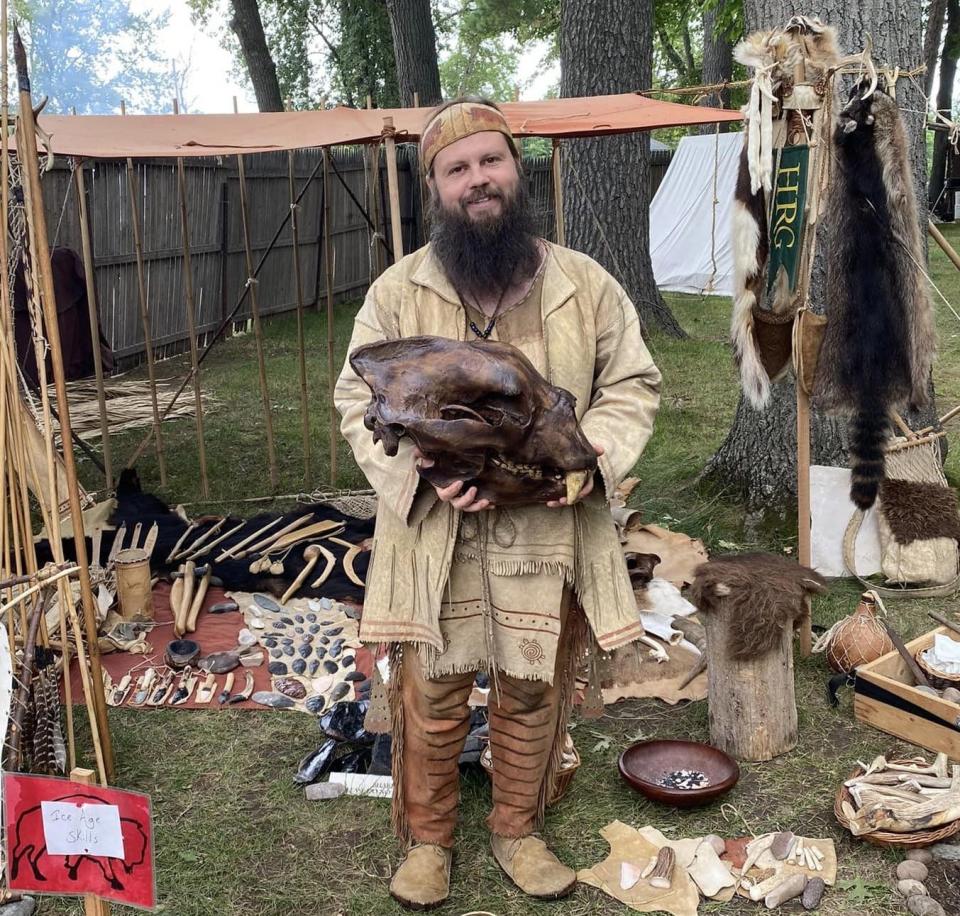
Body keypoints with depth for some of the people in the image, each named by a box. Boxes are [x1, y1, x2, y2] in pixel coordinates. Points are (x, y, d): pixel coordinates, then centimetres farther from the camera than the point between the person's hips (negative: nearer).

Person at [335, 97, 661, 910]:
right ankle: (426, 838, 35)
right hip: (435, 538, 0)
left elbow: (632, 385, 5)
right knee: (429, 700, 11)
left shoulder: (586, 284, -1)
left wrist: (591, 457, -14)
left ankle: (518, 831, 39)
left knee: (534, 696, 15)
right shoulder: (398, 291, -3)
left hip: (550, 536, 1)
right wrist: (419, 471, -17)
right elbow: (359, 400, 1)